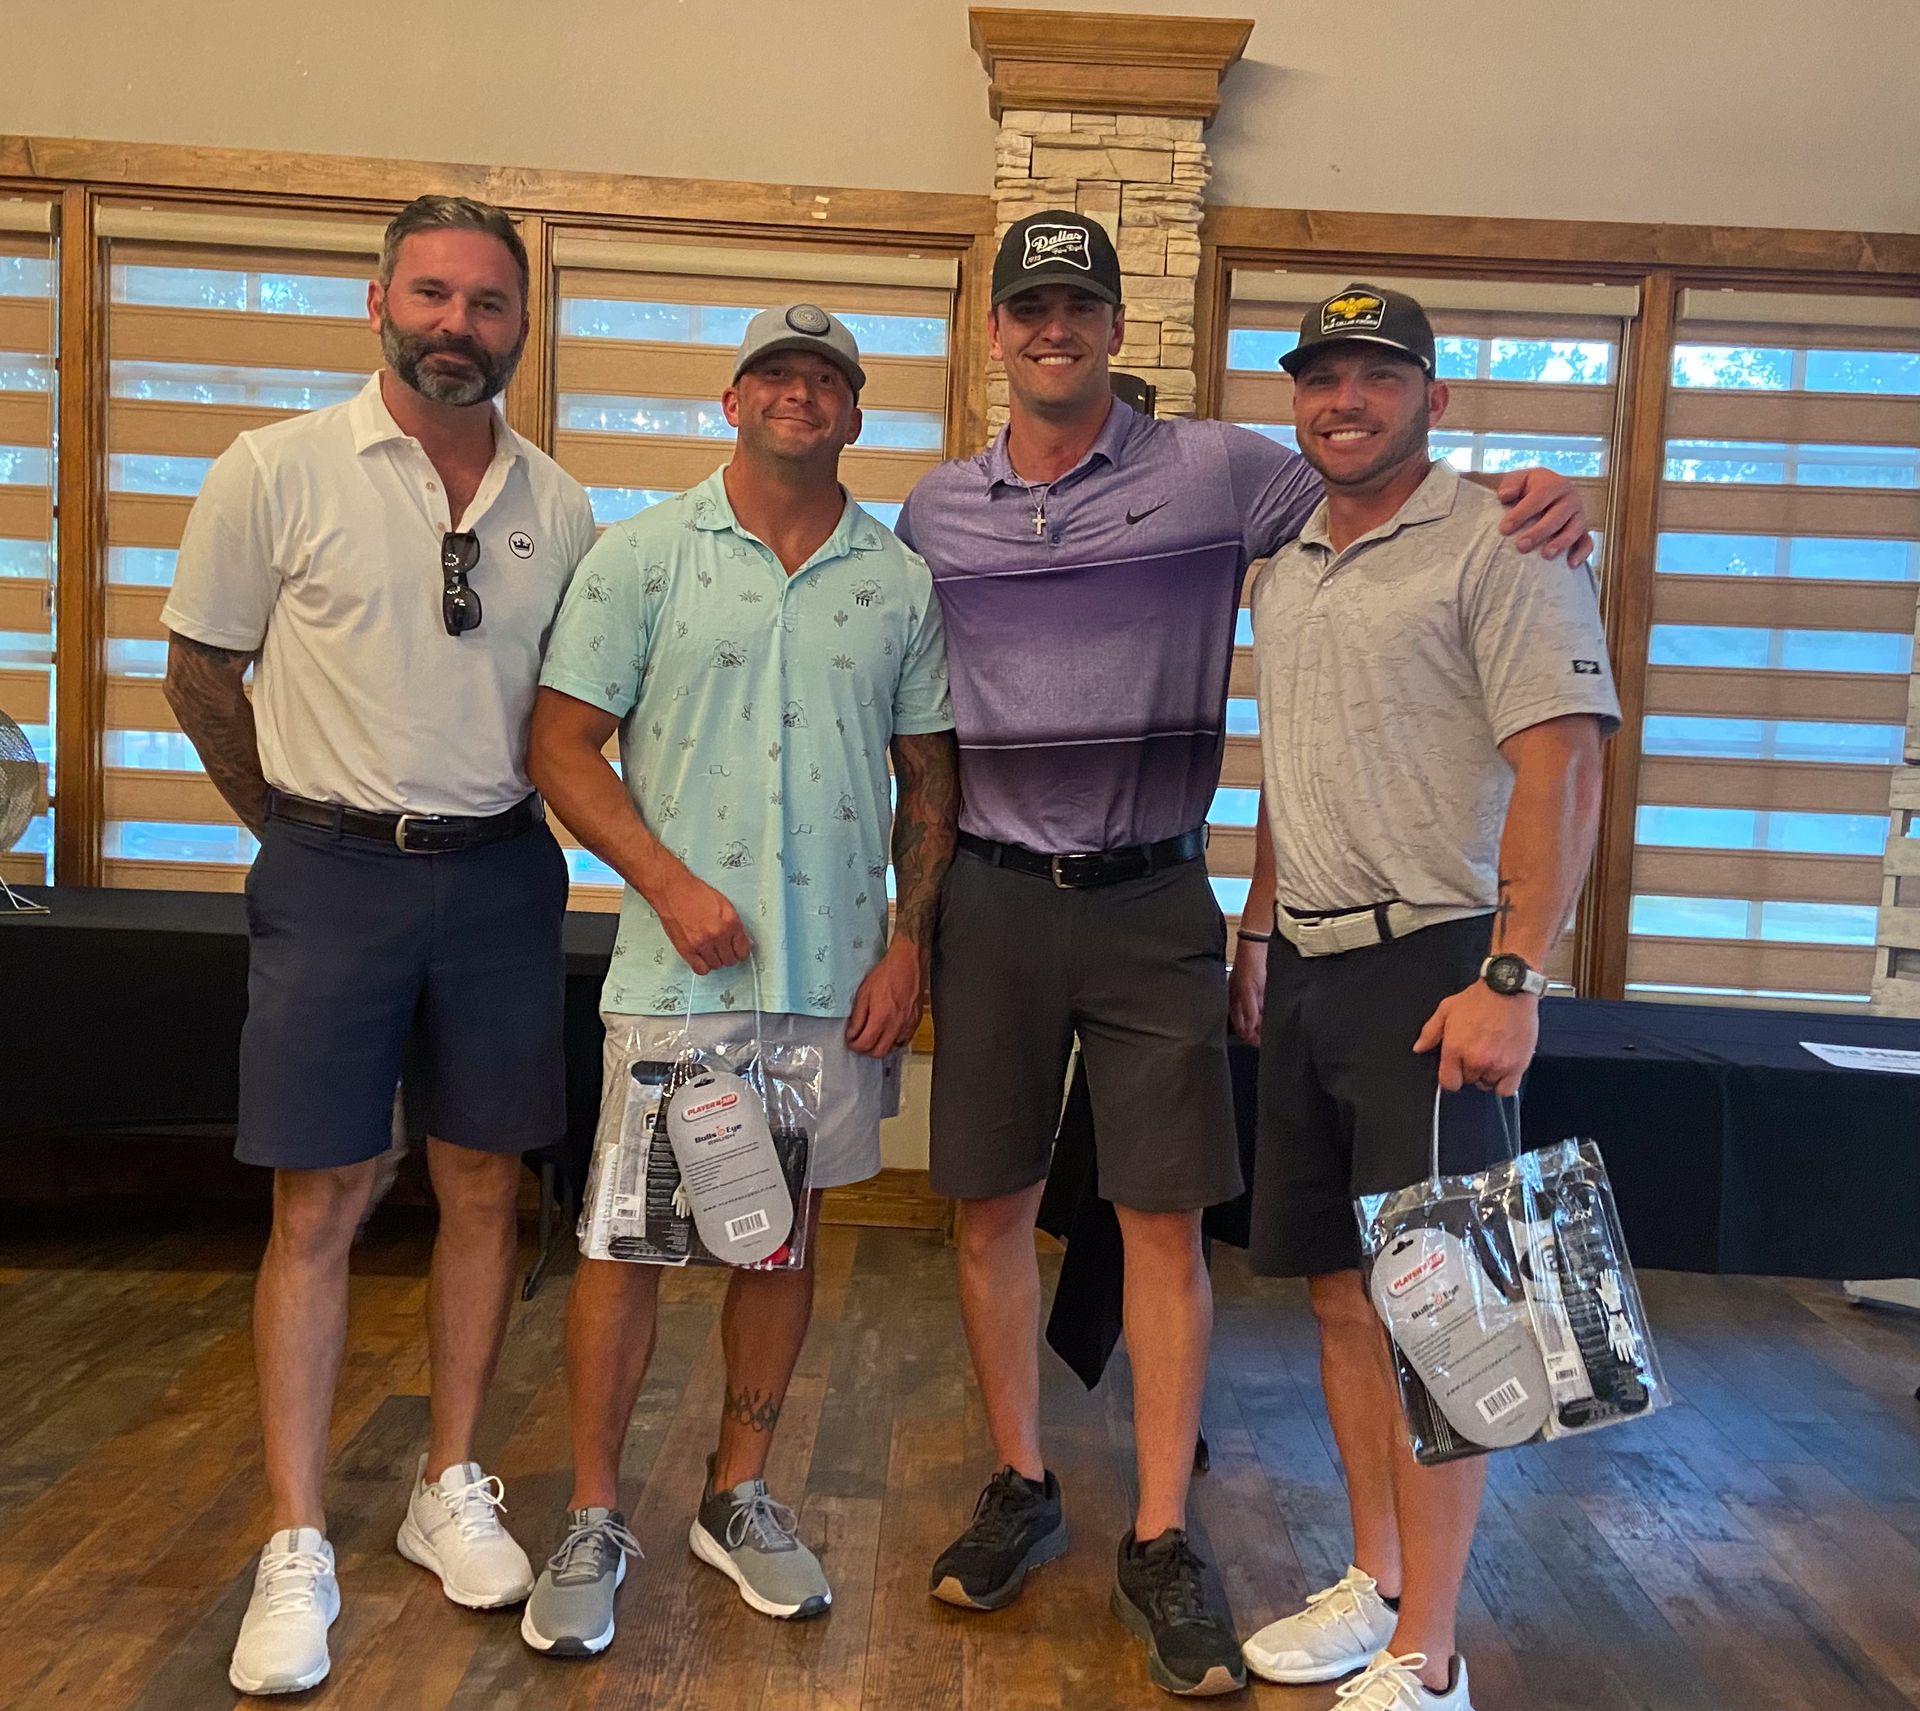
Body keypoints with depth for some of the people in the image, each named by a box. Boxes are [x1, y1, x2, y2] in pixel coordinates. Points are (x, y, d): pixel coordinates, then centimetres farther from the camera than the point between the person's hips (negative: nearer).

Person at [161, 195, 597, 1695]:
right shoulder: (275, 474, -4)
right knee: (319, 1204, 1)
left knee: (487, 1188, 9)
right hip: (332, 879, -3)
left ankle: (452, 1488, 26)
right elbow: (201, 674, 4)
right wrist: (311, 829, 8)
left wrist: (496, 820, 10)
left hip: (503, 878, 3)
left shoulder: (558, 507, 5)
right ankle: (297, 1550, 14)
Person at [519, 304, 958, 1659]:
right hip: (679, 965, -2)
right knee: (628, 1240, 2)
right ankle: (594, 1521, 21)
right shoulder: (643, 555, 2)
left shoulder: (902, 581, 8)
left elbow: (930, 779, 10)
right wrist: (670, 882, -12)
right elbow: (565, 743, -1)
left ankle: (739, 1497, 30)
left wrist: (909, 939, 0)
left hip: (837, 973, 3)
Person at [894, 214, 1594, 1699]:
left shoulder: (1219, 470, 0)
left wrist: (1534, 507, -16)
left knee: (1166, 1224, 2)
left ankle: (1161, 1543, 18)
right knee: (991, 1209, 9)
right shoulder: (935, 512, 8)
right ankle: (1022, 1490, 29)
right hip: (992, 901, 3)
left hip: (1152, 904, -2)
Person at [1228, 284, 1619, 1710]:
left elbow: (1562, 767, -15)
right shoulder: (1287, 568, 16)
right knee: (1338, 1286, 13)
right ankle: (1375, 1586, 29)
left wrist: (1512, 979, -22)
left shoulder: (1497, 546, -8)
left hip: (1430, 968, -7)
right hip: (1309, 967, 8)